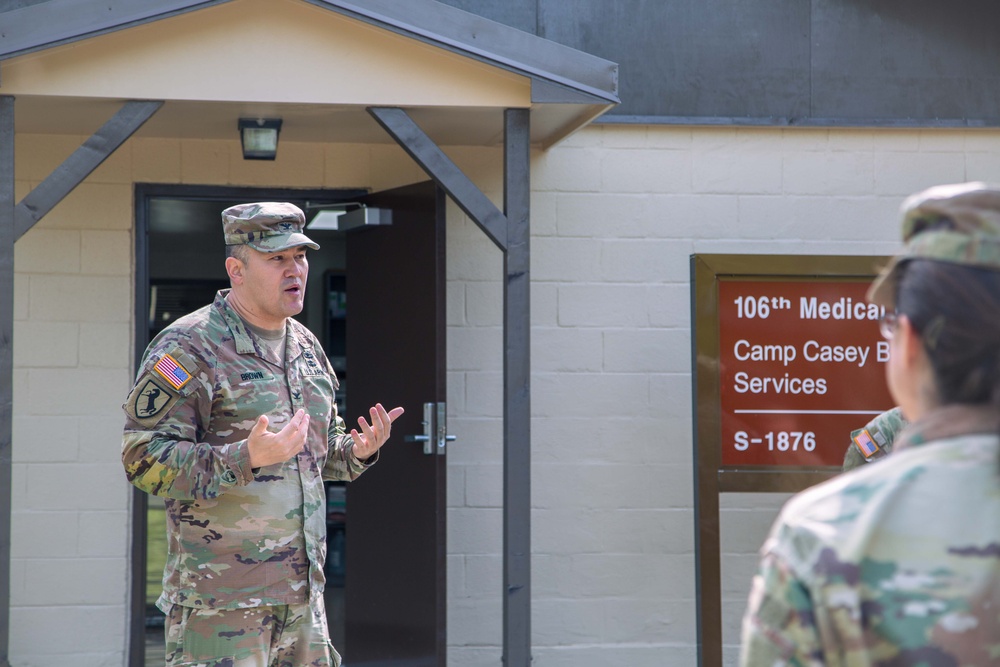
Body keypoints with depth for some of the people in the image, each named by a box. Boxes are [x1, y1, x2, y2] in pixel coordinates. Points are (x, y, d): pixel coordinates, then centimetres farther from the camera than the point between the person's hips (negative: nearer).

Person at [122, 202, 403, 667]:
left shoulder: (305, 345, 14)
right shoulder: (189, 347, -11)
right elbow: (144, 459, -17)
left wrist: (358, 451, 3)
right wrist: (247, 458, -28)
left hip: (302, 588, 8)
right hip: (221, 595, -8)